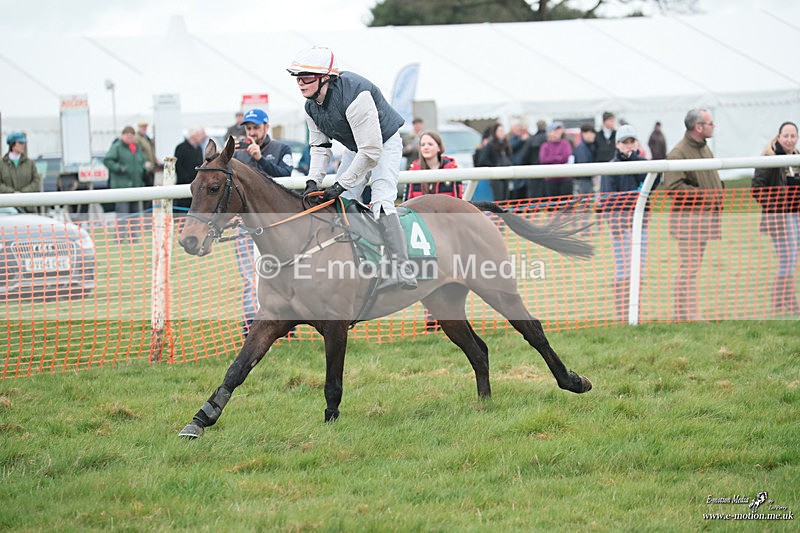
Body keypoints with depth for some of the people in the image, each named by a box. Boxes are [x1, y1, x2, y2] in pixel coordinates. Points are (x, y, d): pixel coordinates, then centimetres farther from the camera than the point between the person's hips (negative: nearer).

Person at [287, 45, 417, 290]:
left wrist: (342, 184, -33)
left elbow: (370, 151, -36)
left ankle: (403, 270, -33)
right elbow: (319, 146, 1)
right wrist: (313, 181, -16)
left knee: (381, 200, -25)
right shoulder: (311, 107, -10)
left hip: (385, 143, -9)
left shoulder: (354, 95, -37)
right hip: (355, 148, 9)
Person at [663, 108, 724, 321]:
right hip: (688, 217, -10)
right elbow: (673, 187, -22)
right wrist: (705, 194, -21)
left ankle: (684, 314, 19)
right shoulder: (678, 152, -15)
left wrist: (719, 191, 10)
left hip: (705, 216, 10)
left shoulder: (704, 148, 16)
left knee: (693, 267, 13)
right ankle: (686, 315, -7)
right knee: (688, 268, -9)